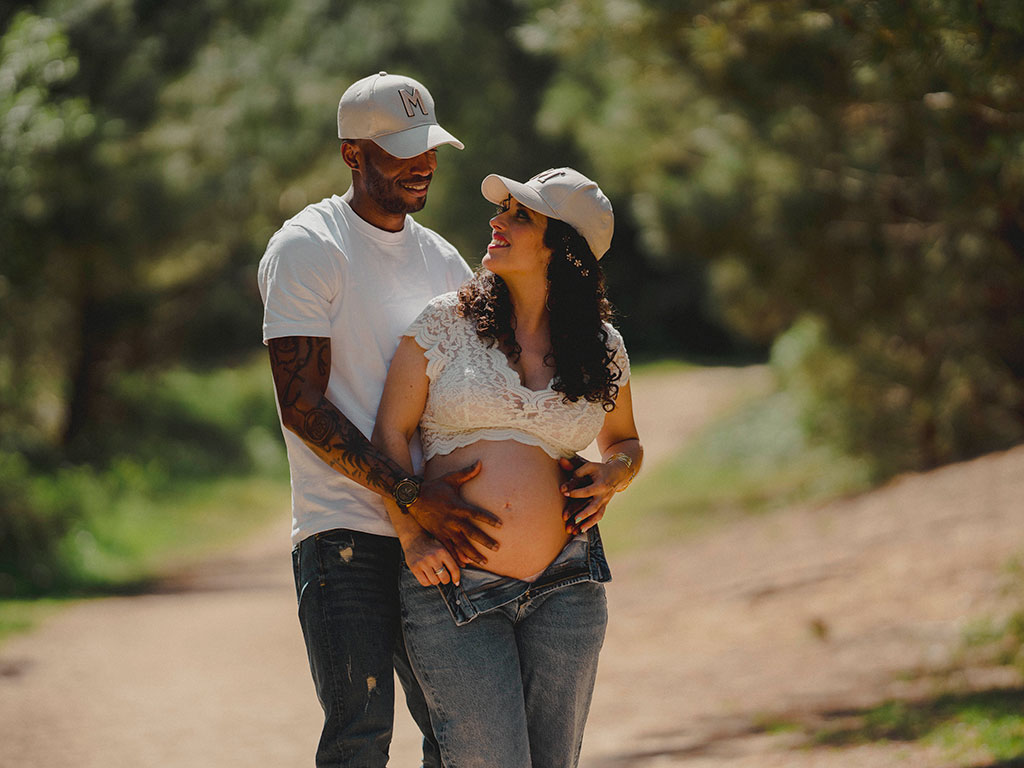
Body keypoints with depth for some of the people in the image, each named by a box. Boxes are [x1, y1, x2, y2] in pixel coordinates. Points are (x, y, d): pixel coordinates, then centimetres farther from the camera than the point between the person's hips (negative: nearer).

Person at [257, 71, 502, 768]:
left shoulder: (442, 260, 17)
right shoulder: (306, 248, -4)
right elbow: (302, 403, -12)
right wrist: (412, 494, -21)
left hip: (433, 534, 6)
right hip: (344, 528, -6)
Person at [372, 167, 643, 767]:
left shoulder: (601, 348, 9)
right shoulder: (445, 322, 2)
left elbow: (624, 441, 24)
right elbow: (391, 433, 3)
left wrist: (613, 475, 0)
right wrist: (413, 537, -9)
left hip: (564, 587, 3)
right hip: (451, 583, -2)